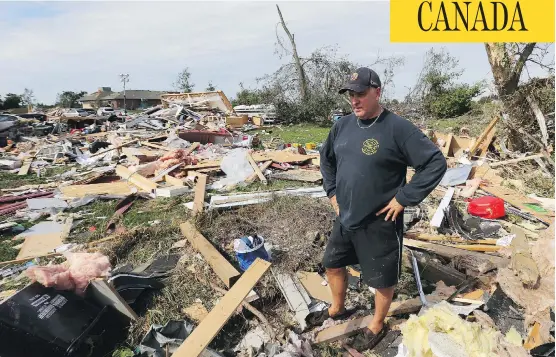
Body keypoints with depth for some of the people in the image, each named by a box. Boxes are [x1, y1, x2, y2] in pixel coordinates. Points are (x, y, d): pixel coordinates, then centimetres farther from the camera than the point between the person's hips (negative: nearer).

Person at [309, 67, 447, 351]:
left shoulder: (398, 128, -18)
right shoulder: (342, 126, 1)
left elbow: (435, 163, -18)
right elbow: (326, 158, 17)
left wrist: (404, 199, -18)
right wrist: (332, 192, 9)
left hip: (380, 224, -6)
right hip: (345, 219, 7)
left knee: (382, 280, 13)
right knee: (333, 264, 22)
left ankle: (377, 326, 40)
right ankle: (337, 310, 49)